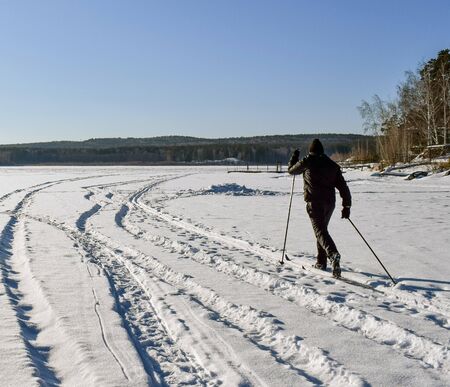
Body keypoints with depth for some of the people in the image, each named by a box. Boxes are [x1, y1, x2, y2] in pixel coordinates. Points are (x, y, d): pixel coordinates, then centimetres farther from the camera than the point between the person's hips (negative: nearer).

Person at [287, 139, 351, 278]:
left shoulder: (307, 162, 1)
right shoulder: (332, 165, 11)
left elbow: (291, 170, 18)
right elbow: (343, 187, 7)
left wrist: (294, 157, 36)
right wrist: (346, 206, 9)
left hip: (314, 202, -5)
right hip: (330, 202, 5)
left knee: (320, 230, -12)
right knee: (322, 228, 20)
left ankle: (333, 254, -38)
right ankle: (321, 262, 24)